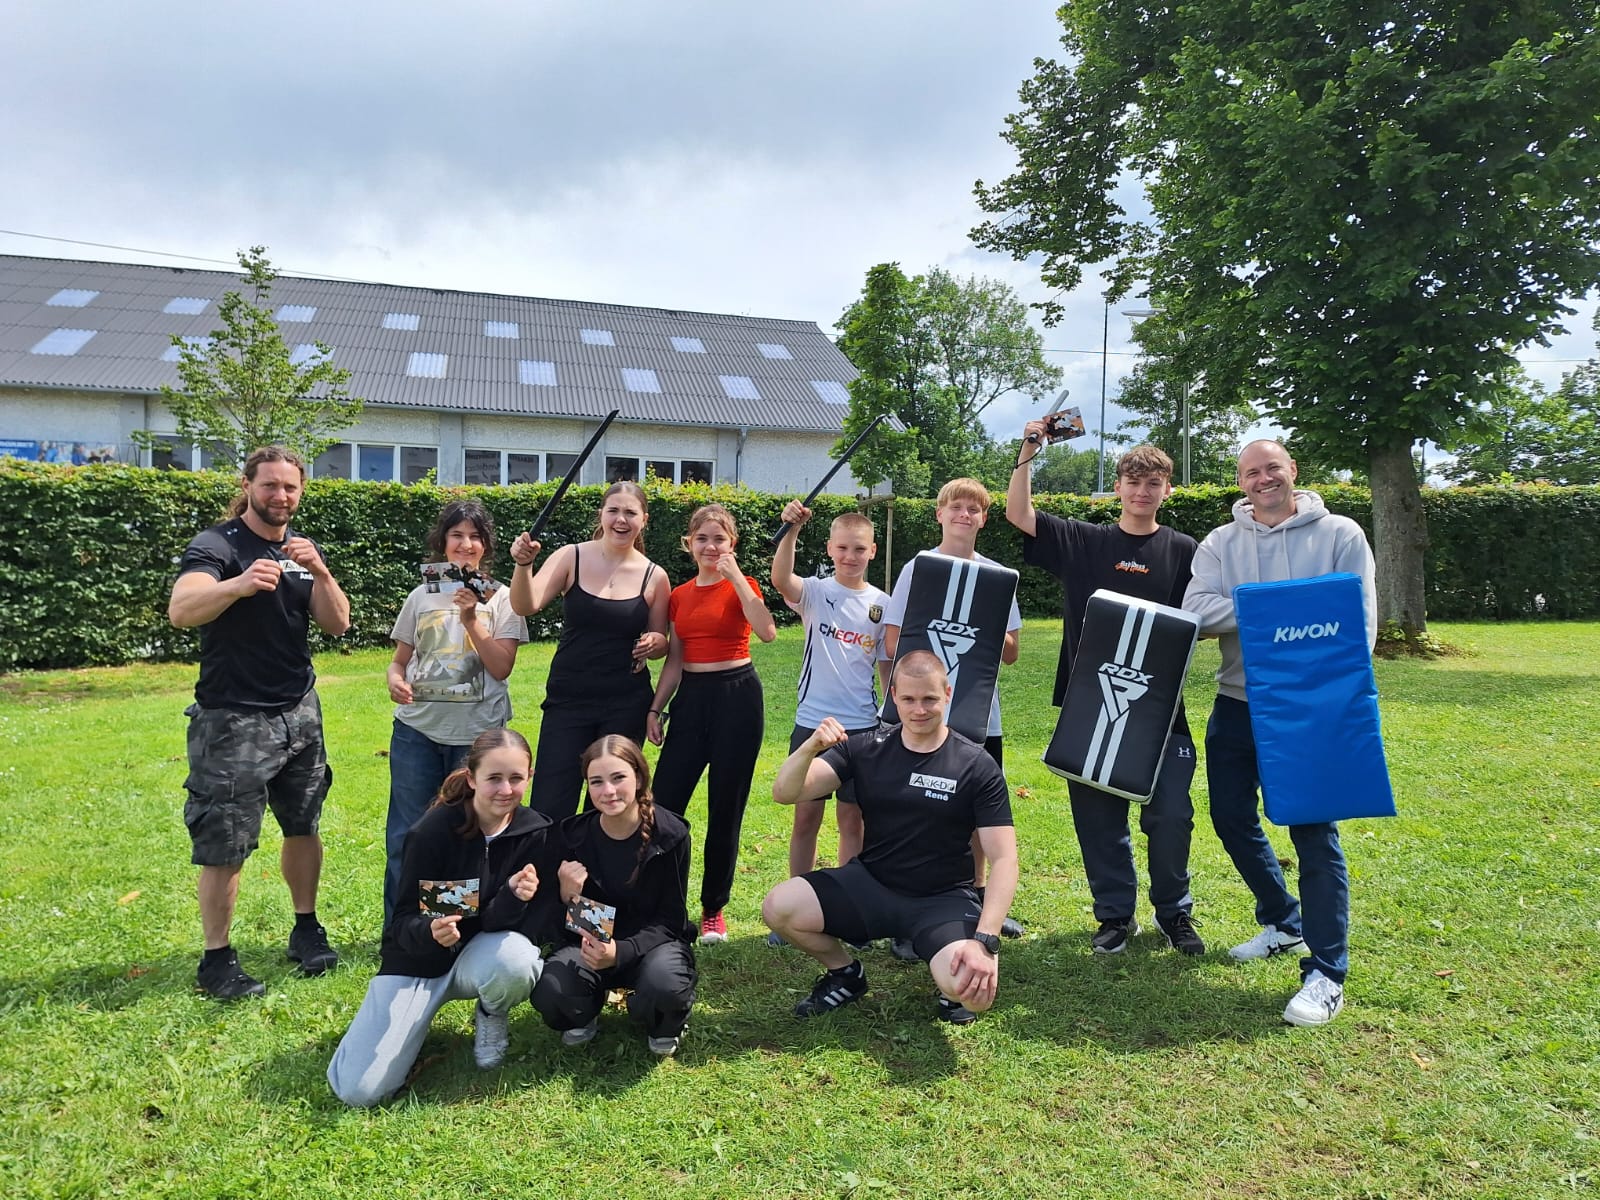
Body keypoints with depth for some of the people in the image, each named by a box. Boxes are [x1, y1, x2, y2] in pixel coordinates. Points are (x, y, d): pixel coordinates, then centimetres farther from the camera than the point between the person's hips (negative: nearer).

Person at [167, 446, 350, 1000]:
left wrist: (320, 571, -16)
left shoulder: (304, 551, 9)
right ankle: (216, 959, 11)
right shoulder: (216, 546, -9)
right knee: (224, 846, -2)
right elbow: (181, 610, -26)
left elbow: (336, 625, 1)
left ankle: (306, 929, 28)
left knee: (303, 826, 13)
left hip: (299, 713, 6)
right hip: (233, 719, -5)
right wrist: (240, 584, -45)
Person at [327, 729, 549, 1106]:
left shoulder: (537, 833, -11)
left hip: (482, 953, 2)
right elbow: (404, 922, -14)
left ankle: (491, 1017, 1)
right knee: (358, 1090, -17)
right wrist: (430, 931, -37)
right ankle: (419, 1017, 15)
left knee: (516, 960, -36)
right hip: (418, 958, -1)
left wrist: (515, 897, -35)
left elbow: (529, 925, -13)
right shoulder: (434, 831, -18)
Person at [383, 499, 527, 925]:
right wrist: (395, 680, -8)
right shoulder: (422, 596, 9)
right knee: (406, 835, 4)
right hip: (418, 730, 2)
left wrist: (470, 618, -15)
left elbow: (501, 667, -7)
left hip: (478, 733, -2)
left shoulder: (501, 598, 2)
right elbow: (400, 658, 14)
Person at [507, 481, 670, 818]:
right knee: (548, 809, -3)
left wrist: (654, 643, -12)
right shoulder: (572, 558, -2)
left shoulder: (654, 577, 1)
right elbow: (525, 606, -14)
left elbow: (661, 645, 11)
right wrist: (523, 564, -32)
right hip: (568, 700, -1)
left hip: (626, 705, 1)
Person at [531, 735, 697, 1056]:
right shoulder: (573, 834, -9)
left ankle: (662, 1027, 4)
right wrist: (567, 896, -27)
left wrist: (621, 952, -29)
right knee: (549, 992, -29)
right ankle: (586, 1015, 9)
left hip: (652, 941, -1)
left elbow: (669, 920, -11)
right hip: (591, 942, 2)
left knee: (665, 986, -35)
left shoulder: (670, 835, -15)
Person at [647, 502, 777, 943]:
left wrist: (735, 576, -22)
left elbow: (767, 632, -23)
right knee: (664, 804, -2)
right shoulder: (678, 596, 11)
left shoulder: (742, 585, -2)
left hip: (736, 695, -4)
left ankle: (714, 910, 18)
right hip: (691, 698, 4)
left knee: (725, 810, 3)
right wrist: (655, 708, 7)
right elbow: (674, 661, 14)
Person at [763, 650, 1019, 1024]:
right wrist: (811, 747, -33)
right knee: (778, 908, -20)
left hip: (944, 898, -2)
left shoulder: (977, 767, -9)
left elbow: (1003, 859, -13)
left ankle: (952, 984, 10)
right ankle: (845, 973, 11)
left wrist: (985, 941, -26)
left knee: (973, 988, -31)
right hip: (871, 884, 3)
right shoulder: (867, 748, -3)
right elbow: (785, 793, -10)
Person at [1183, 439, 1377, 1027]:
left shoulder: (1340, 535, 0)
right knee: (1232, 818, 13)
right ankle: (1283, 922, 35)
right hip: (1237, 706, 4)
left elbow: (1360, 620, -6)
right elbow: (1198, 611, -9)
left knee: (1314, 833, -4)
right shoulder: (1221, 543, 6)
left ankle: (1326, 973, 4)